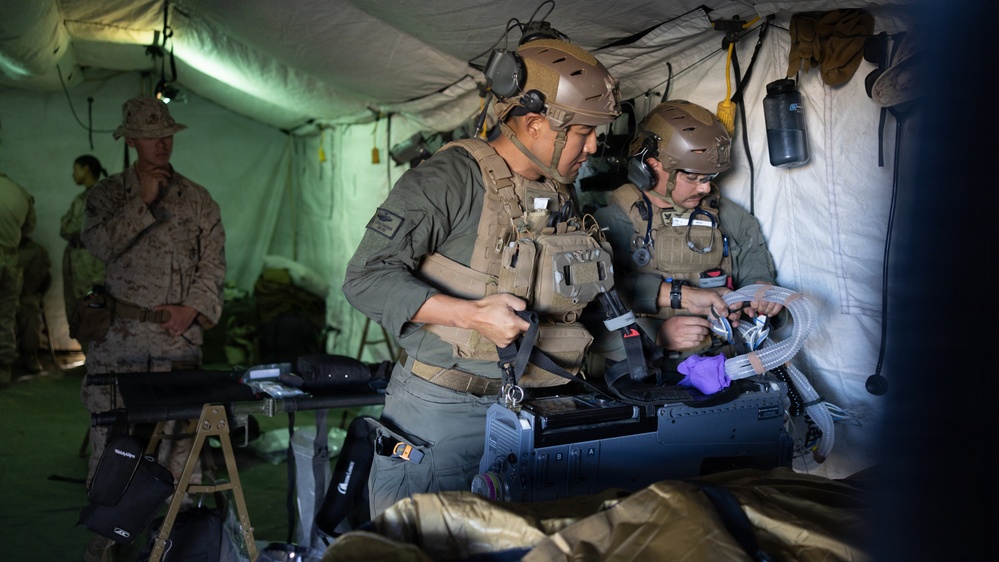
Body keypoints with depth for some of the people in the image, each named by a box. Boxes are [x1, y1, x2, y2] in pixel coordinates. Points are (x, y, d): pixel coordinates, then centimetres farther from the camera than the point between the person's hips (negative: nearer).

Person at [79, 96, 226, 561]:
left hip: (180, 336, 1)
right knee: (112, 436, 2)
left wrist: (192, 308, -6)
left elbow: (214, 265, 7)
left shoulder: (198, 200, 11)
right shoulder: (108, 194, 9)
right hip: (120, 335, 0)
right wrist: (142, 201, -11)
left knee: (181, 433, 0)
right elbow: (98, 243, -9)